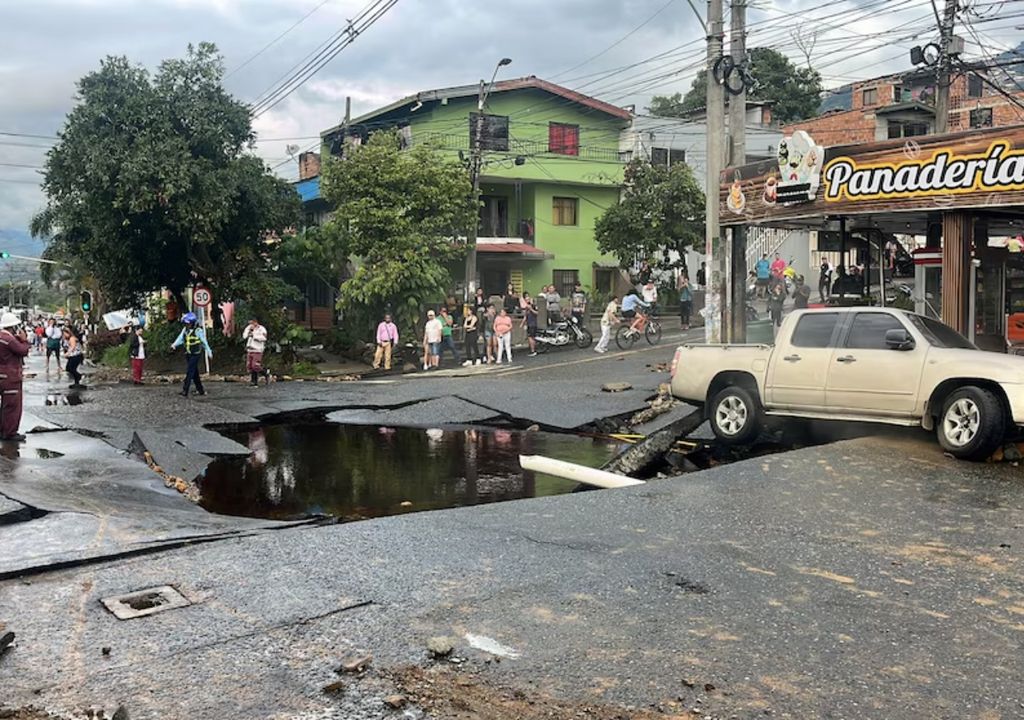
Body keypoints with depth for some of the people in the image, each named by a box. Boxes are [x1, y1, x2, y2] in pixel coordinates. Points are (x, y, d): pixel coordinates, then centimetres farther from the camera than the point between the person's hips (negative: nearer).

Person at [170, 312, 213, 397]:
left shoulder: (198, 331, -10)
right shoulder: (185, 330, 7)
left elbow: (204, 342, -2)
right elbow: (180, 339, -3)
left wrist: (209, 352, 5)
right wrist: (174, 345, -23)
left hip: (195, 354, -7)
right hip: (188, 354, 7)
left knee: (189, 372, -13)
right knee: (195, 373, 12)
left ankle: (185, 391, -16)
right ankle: (201, 390, 23)